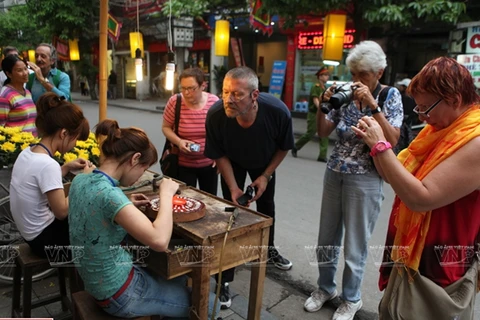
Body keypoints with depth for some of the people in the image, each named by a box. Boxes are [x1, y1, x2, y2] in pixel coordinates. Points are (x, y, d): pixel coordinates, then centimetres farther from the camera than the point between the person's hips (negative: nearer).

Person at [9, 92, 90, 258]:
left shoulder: (27, 152, -3)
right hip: (44, 238, -8)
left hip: (31, 232, 8)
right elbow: (62, 212, -23)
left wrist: (67, 167, 2)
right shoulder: (47, 164, -29)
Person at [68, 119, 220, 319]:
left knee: (178, 278, 27)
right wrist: (166, 194, -24)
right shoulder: (108, 193, -30)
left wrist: (127, 205, 4)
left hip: (100, 282, 9)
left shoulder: (81, 180, -3)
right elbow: (160, 241, -38)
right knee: (208, 303, 7)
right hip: (118, 294, -9)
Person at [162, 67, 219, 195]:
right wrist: (178, 141, -19)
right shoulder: (174, 102, -13)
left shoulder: (214, 101, -10)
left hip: (209, 164, 2)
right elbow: (166, 127, -1)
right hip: (183, 164, -1)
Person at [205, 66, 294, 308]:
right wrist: (233, 187, -25)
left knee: (266, 204, 18)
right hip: (233, 163, -1)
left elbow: (284, 147, -15)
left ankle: (268, 249, 47)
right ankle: (225, 279, 7)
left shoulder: (278, 111, -37)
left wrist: (265, 175, -16)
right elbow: (219, 154, -20)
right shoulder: (216, 114, -37)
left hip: (264, 163, 2)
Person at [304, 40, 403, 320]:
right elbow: (323, 132, 5)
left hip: (365, 179, -4)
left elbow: (392, 139, -17)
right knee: (327, 238, 15)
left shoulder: (390, 95, -5)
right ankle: (326, 287, 38)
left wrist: (372, 103, -22)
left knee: (355, 244, 7)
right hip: (334, 173, 4)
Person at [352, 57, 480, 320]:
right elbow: (396, 176, 6)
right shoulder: (440, 128, 4)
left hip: (439, 270, -8)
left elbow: (420, 198, -31)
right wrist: (374, 143, -10)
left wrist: (381, 146, -27)